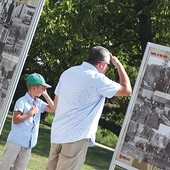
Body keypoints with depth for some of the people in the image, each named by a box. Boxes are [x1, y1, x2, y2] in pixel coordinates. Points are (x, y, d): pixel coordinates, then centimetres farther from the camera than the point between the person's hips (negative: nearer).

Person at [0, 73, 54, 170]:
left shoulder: (39, 103, 9)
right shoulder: (22, 101, -12)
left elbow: (53, 109, 11)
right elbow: (16, 120, -18)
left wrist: (46, 95, 5)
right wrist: (31, 113, -16)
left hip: (28, 144, 7)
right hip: (16, 141, -7)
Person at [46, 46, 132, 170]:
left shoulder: (68, 72, 10)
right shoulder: (97, 79, -12)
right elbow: (127, 90, -5)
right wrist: (118, 65, 5)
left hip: (57, 133, 8)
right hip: (77, 136, -8)